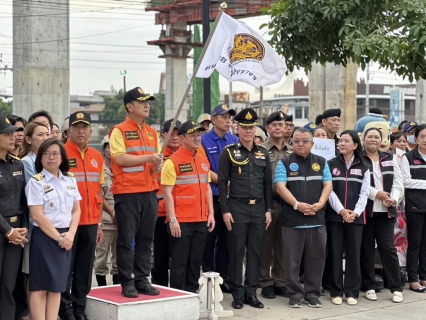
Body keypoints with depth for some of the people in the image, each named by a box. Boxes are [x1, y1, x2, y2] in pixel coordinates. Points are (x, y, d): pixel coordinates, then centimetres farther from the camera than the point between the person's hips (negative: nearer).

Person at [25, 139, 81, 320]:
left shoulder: (70, 180, 9)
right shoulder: (36, 182, -7)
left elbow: (76, 210, 9)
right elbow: (38, 216, -13)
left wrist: (70, 234, -6)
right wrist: (59, 238, -13)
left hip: (66, 238, 5)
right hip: (44, 237, -5)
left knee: (57, 286, 6)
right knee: (41, 286, -5)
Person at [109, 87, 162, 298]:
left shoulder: (152, 132, 15)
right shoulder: (119, 131, -4)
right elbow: (120, 158, -15)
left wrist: (158, 166, -4)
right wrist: (148, 157, -16)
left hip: (149, 193, 6)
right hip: (127, 194, -6)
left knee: (146, 239, 8)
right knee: (126, 239, -1)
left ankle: (142, 279, 15)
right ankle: (126, 282, 5)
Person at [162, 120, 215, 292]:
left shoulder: (203, 160, 13)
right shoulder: (172, 161, -7)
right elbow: (167, 192, -11)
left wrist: (211, 213, 10)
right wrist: (172, 219, -15)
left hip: (201, 220, 6)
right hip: (181, 221, -6)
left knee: (196, 261, 11)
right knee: (179, 262, 0)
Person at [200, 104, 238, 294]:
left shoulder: (234, 141, 10)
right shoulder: (204, 140, -2)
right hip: (212, 196, -4)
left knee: (226, 238, 8)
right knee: (210, 238, 0)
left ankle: (223, 276, 15)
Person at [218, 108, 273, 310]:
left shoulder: (263, 153, 10)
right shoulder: (229, 152, -2)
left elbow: (268, 184, 12)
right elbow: (222, 182, -4)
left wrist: (268, 210, 7)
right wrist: (225, 210, -10)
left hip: (259, 208, 4)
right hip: (237, 208, -4)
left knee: (256, 252, 6)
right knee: (236, 252, 1)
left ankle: (251, 292, 14)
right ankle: (237, 293, 8)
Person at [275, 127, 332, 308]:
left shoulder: (321, 162, 12)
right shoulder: (285, 163, 3)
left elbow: (327, 185, 7)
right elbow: (280, 187, -7)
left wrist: (320, 204, -11)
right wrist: (297, 204, -19)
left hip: (317, 219, 3)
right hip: (292, 220, -2)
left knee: (316, 258, 6)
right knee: (292, 259, 1)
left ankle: (312, 293, 16)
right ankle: (294, 294, 10)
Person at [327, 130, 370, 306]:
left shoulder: (363, 168, 9)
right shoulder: (331, 164, 6)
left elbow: (364, 193, 3)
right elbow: (329, 190, -2)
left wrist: (355, 212, -11)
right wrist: (341, 210, -13)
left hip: (355, 216, 1)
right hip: (334, 215, -1)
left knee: (353, 254, 2)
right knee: (335, 253, 0)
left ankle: (352, 292, 9)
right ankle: (336, 291, 7)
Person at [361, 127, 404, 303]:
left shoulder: (389, 159, 13)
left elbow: (398, 183, 8)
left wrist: (393, 199, -9)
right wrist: (376, 194, -16)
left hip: (386, 211, 2)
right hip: (366, 210, -2)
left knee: (388, 248, -1)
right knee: (366, 249, 4)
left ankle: (396, 288, 4)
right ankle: (369, 287, 13)